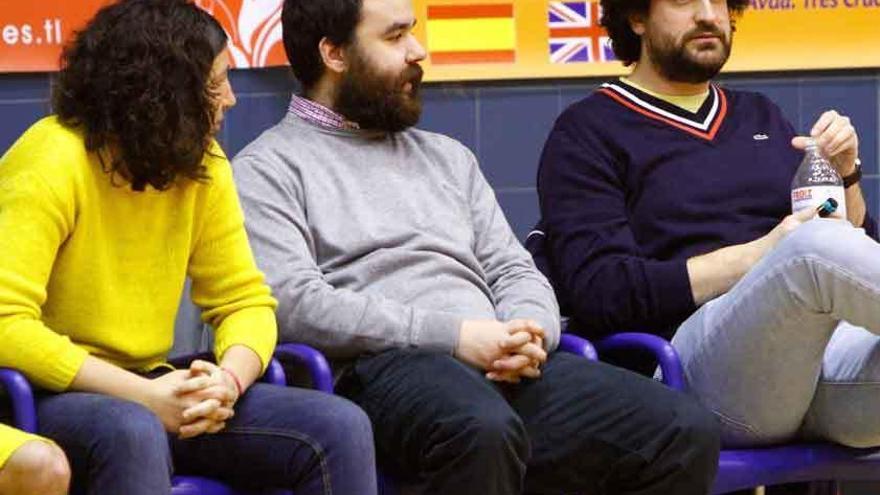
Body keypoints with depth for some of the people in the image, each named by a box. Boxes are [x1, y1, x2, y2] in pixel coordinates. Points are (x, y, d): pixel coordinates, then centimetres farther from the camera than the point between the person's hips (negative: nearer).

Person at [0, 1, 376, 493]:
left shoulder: (203, 166, 4)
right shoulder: (51, 165, -16)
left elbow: (246, 301, 7)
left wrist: (229, 379, -17)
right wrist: (144, 396, -27)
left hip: (148, 388, 6)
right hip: (52, 397, -6)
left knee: (340, 427, -13)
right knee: (133, 433, -41)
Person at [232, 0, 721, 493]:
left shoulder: (447, 156, 28)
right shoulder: (267, 169, 7)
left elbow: (514, 271, 22)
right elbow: (294, 303, -8)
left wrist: (528, 333, -4)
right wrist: (453, 335, -14)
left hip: (503, 366, 6)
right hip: (380, 370, -6)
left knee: (687, 431, -18)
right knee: (483, 429, -42)